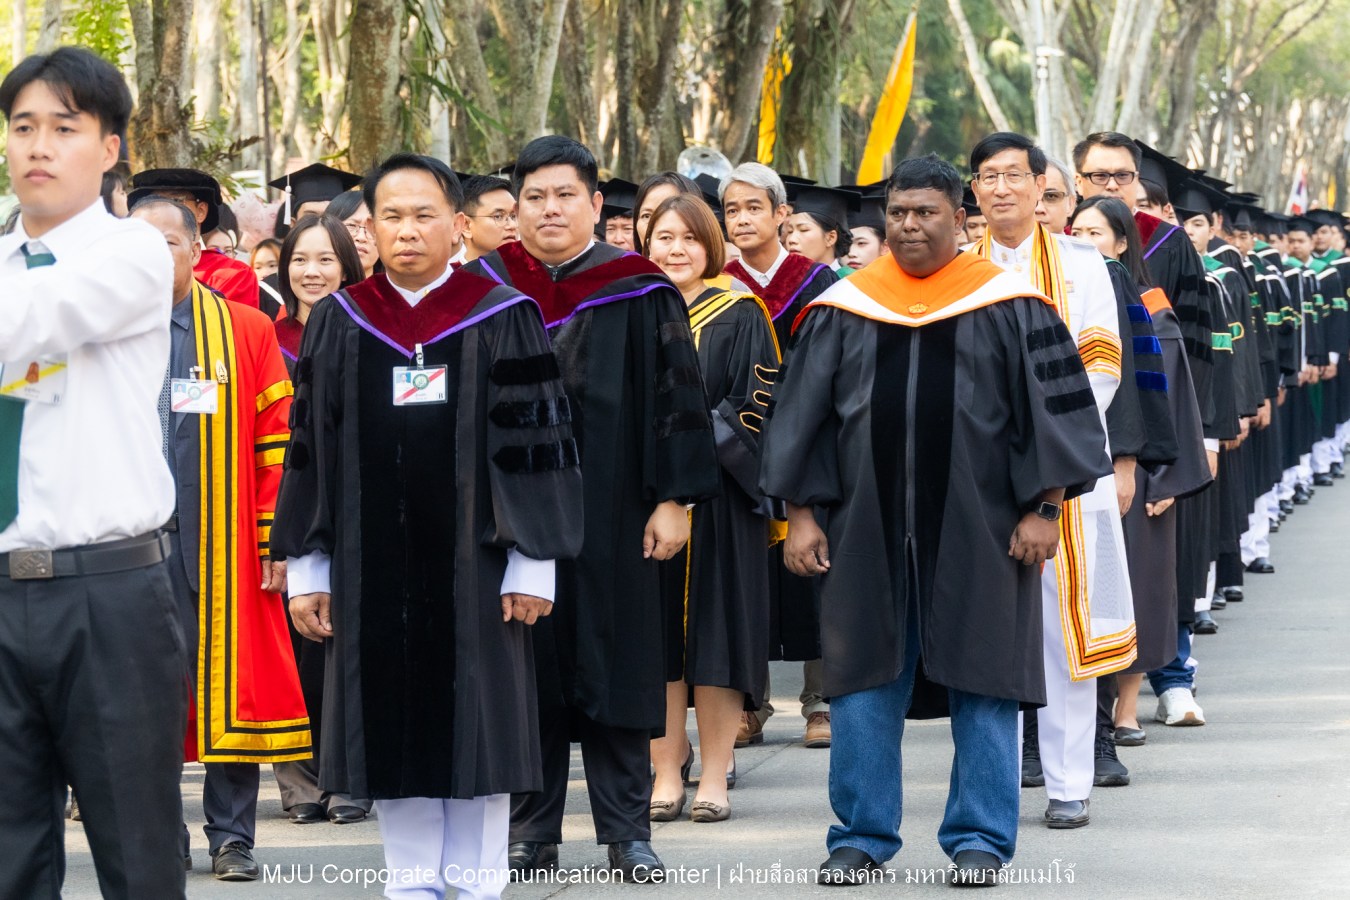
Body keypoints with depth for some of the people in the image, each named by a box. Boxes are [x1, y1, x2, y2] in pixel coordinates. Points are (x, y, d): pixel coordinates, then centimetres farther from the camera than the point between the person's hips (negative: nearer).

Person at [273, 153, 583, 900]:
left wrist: (533, 564, -7)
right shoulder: (338, 324, 7)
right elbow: (310, 450, 8)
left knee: (473, 719, 3)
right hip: (372, 565, 2)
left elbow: (536, 443, -2)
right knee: (391, 722, 6)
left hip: (471, 562, -2)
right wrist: (306, 566, 4)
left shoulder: (502, 321, -1)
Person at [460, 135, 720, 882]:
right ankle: (530, 832, 13)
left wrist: (674, 498, -7)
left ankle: (626, 831, 9)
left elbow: (676, 397, -1)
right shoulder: (483, 291, 6)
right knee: (525, 669, 6)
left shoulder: (639, 295, 0)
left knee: (612, 663, 2)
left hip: (608, 512, -2)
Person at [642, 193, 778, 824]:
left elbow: (757, 400, -4)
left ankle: (714, 775, 3)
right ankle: (666, 773, 7)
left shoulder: (739, 316, 3)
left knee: (715, 629, -2)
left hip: (717, 496, -3)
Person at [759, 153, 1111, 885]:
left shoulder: (1008, 308, 1)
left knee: (981, 682, 2)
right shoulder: (843, 310, 6)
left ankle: (980, 838, 11)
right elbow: (800, 414, 8)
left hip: (977, 528, -2)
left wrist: (1044, 507, -7)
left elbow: (1053, 407, -1)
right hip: (869, 526, 2)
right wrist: (799, 514, 3)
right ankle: (861, 836, 14)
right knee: (865, 681, 5)